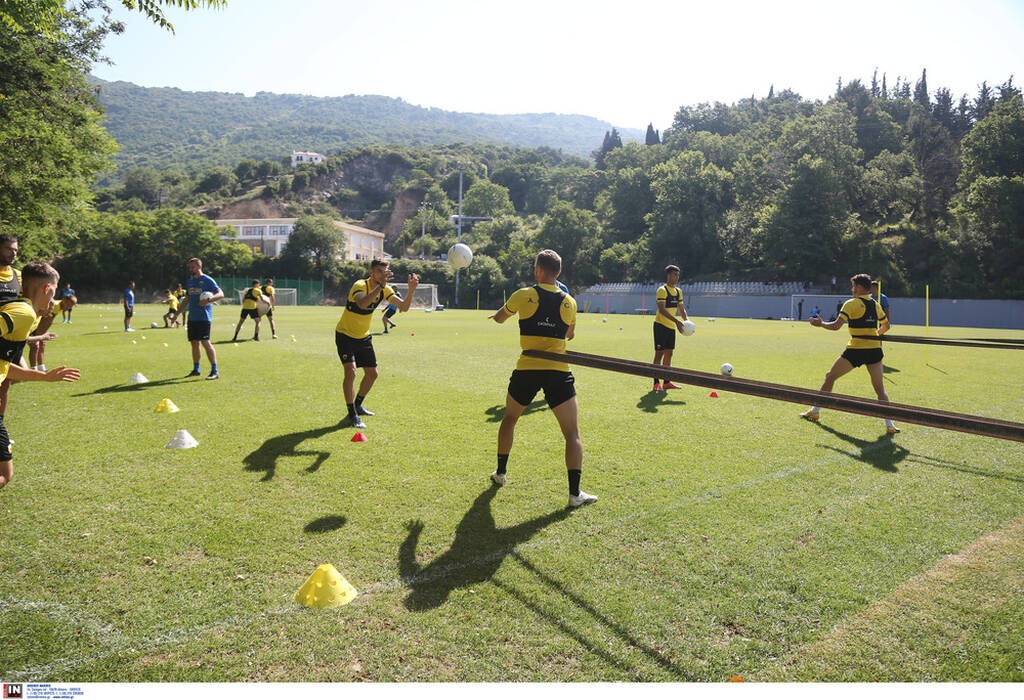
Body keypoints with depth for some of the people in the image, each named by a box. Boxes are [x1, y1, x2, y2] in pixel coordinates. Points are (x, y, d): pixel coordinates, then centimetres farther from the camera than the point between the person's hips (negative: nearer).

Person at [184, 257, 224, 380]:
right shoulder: (189, 281, 16)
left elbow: (221, 294, -11)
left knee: (205, 342, -13)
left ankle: (215, 371, -10)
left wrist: (209, 300, -28)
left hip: (204, 318, -7)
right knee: (194, 343, 11)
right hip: (192, 317, 7)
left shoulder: (207, 280, -5)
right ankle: (196, 370, 22)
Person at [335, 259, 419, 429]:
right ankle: (352, 415, -11)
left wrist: (411, 290, -30)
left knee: (372, 373, 9)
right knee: (351, 371, -21)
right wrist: (380, 286, -53)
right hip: (345, 335, -7)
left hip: (364, 337, 7)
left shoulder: (385, 289, -5)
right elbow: (362, 303, -47)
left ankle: (357, 405, 32)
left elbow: (403, 307, -15)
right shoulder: (360, 285, -25)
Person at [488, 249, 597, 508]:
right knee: (572, 433, 3)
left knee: (509, 418, 25)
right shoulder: (568, 302, 4)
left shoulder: (524, 295, -2)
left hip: (526, 370, 0)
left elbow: (499, 318, 16)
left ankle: (501, 472, 35)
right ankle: (575, 492, -6)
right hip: (558, 371, 0)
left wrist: (499, 312, 38)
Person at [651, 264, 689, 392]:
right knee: (659, 353, -6)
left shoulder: (678, 291, 13)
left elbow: (681, 309, 17)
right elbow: (662, 309, -23)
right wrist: (676, 321, -31)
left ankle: (666, 382, 18)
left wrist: (687, 320, -2)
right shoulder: (662, 290, -13)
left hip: (672, 327, 8)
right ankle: (656, 383, -2)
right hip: (661, 325, -8)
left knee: (669, 354, 11)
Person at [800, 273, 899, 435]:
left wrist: (820, 324, 2)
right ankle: (889, 424, -6)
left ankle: (815, 411, 20)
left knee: (830, 377, 12)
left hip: (855, 350, -4)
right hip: (875, 349, 5)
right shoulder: (876, 305, 12)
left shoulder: (852, 304, -5)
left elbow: (836, 326, -13)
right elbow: (885, 326, 24)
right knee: (880, 388, 6)